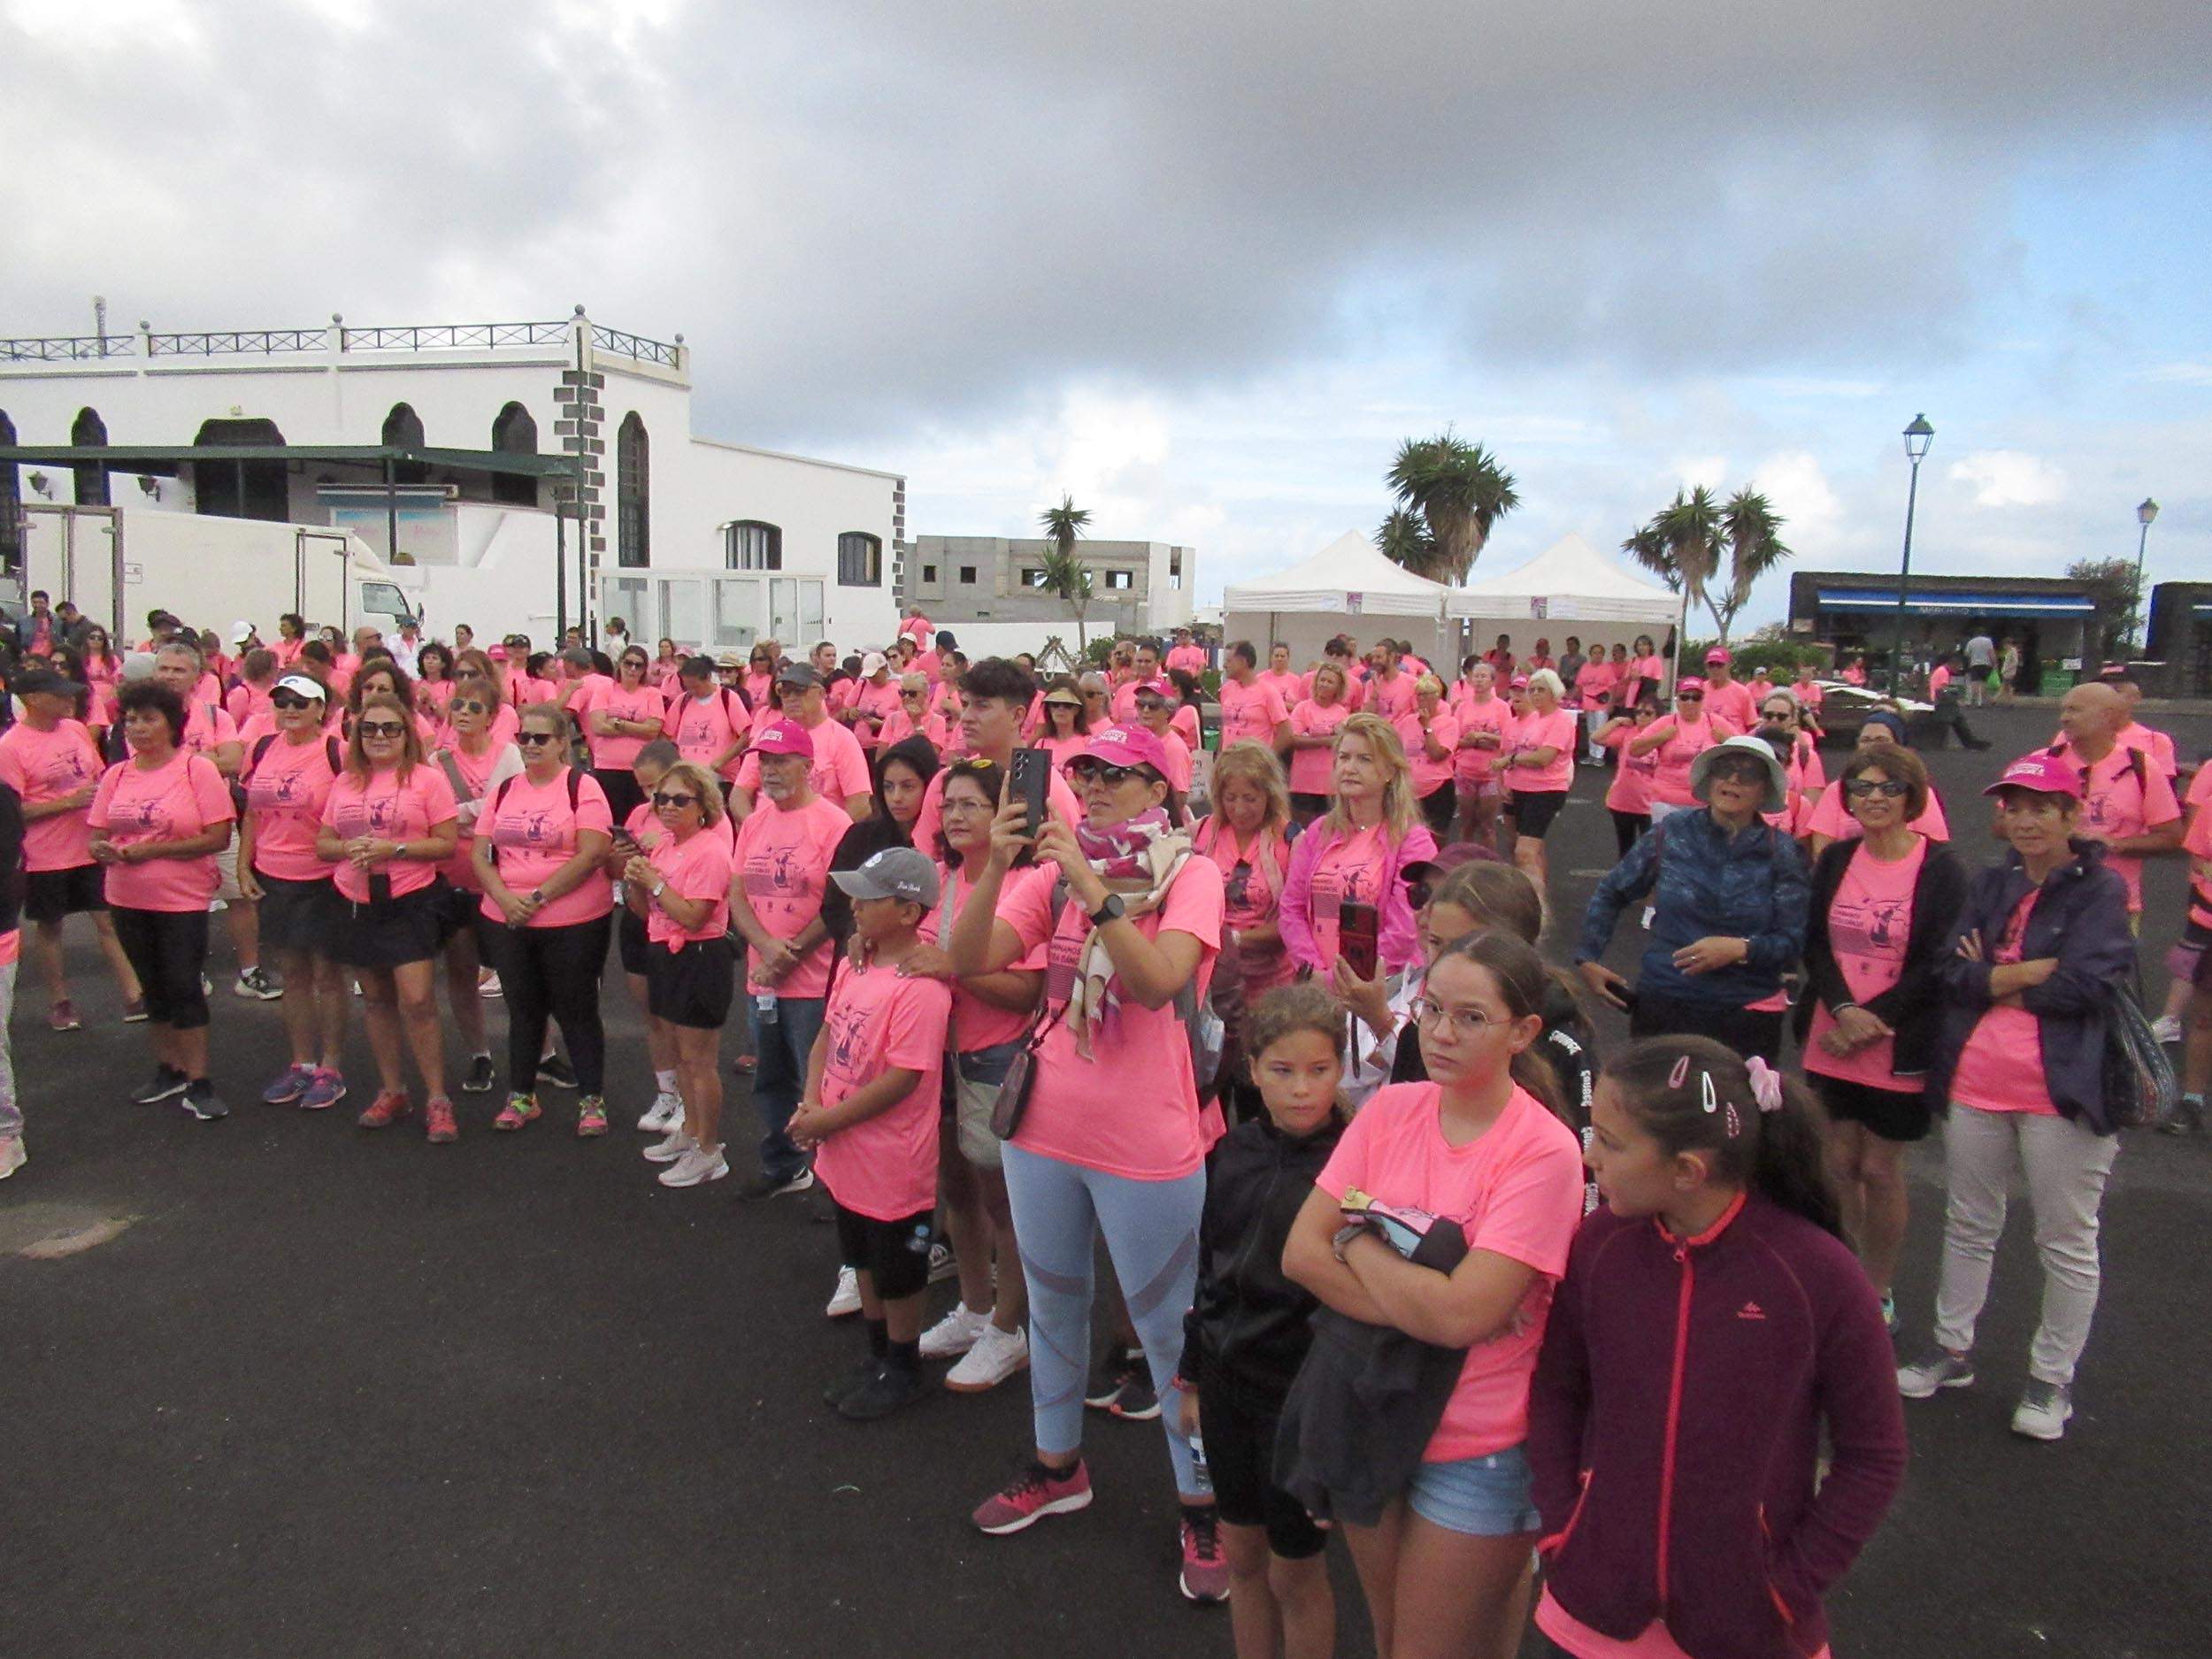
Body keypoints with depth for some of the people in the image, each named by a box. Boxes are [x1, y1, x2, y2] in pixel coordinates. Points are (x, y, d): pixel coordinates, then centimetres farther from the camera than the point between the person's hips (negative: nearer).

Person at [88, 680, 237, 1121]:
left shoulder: (198, 769, -10)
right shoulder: (115, 775, 5)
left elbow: (219, 837, -16)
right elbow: (97, 834, 9)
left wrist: (152, 850, -19)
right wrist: (102, 850, -15)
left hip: (182, 901, -5)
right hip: (127, 900, 5)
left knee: (184, 988, -1)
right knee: (153, 986, 16)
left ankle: (198, 1084, 7)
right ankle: (168, 1070, 30)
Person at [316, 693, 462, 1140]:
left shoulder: (428, 778, -5)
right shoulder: (345, 783, 10)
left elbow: (448, 843, -8)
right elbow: (323, 844, 12)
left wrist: (395, 848, -20)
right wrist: (350, 848, -10)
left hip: (412, 902, -5)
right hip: (355, 904, 5)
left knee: (418, 1001, -10)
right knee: (377, 1000, 12)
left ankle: (437, 1099, 0)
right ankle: (392, 1091, 25)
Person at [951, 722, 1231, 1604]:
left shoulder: (1190, 875, -10)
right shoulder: (1056, 870, 2)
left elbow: (1159, 981, -28)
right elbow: (966, 960, -9)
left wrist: (1093, 885, -34)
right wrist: (996, 866, -22)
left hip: (1146, 1143, -5)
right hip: (1044, 1126, 5)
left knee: (1168, 1328, 8)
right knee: (1053, 1303, 22)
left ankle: (1201, 1504, 26)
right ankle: (1057, 1465, 43)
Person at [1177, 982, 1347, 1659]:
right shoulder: (1233, 1152, -1)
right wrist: (1192, 1376, 14)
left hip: (1303, 1394, -5)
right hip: (1228, 1381, 5)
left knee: (1294, 1568, 11)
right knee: (1240, 1552, 19)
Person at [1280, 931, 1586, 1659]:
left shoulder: (1544, 1152, -19)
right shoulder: (1390, 1110, -4)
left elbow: (1460, 1314, -26)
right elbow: (1300, 1253, -8)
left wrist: (1357, 1237, -13)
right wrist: (1420, 1303, -19)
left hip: (1477, 1449, -5)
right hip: (1370, 1420, 5)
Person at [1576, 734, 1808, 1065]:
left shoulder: (1781, 853, 0)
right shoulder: (1670, 836, 1)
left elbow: (1794, 943, -3)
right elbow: (1610, 895, 12)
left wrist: (1740, 949, -19)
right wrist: (1586, 959, 6)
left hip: (1747, 1019, 0)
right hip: (1662, 1007, 1)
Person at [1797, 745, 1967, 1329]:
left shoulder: (1940, 868, -9)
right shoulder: (1835, 860, 4)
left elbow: (1936, 965, -12)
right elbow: (1814, 945, 1)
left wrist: (1868, 1021, -15)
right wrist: (1843, 1010, -14)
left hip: (1899, 1047, -4)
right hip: (1829, 1041, 4)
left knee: (1879, 1170, 6)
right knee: (1838, 1163, 11)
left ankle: (1878, 1295, 23)